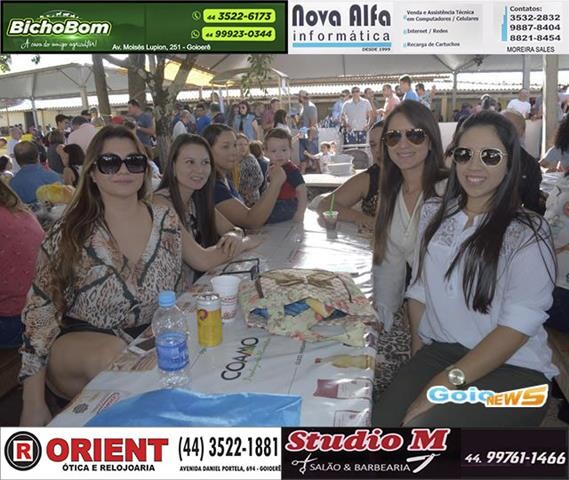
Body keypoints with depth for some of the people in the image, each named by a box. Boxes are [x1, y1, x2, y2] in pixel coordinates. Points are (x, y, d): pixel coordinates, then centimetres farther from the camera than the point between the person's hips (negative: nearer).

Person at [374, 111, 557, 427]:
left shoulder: (527, 233, -6)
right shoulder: (434, 213, 9)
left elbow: (519, 323, -14)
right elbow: (420, 289, 10)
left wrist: (450, 380, -21)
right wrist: (419, 354, -2)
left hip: (512, 369, -3)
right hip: (438, 354, 4)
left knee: (423, 428, -28)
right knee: (381, 421, -20)